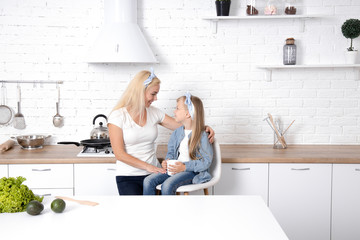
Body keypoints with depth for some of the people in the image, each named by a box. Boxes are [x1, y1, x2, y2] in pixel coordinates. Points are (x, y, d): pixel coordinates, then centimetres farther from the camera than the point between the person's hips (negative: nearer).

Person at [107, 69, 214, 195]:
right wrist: (147, 166, -16)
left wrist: (204, 128, -6)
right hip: (128, 176, -4)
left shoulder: (154, 113, 9)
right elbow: (120, 154, -10)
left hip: (153, 173, 4)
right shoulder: (117, 116, -6)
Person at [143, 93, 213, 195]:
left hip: (192, 171, -7)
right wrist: (167, 161, -1)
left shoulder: (202, 136, -11)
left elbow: (206, 161, -13)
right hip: (174, 168, 7)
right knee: (148, 181, -14)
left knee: (167, 185, -32)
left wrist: (185, 167, -21)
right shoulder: (177, 133, 11)